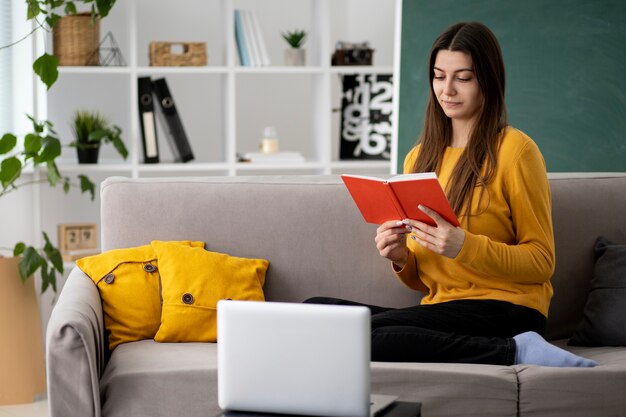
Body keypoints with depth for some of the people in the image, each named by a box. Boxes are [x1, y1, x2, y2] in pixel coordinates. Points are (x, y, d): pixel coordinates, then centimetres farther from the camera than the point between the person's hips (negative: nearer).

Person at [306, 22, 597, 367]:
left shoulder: (514, 150, -1)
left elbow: (541, 261, -3)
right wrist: (400, 258, -2)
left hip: (504, 307, -7)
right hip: (439, 307, 8)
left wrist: (464, 246, -17)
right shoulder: (419, 159, 19)